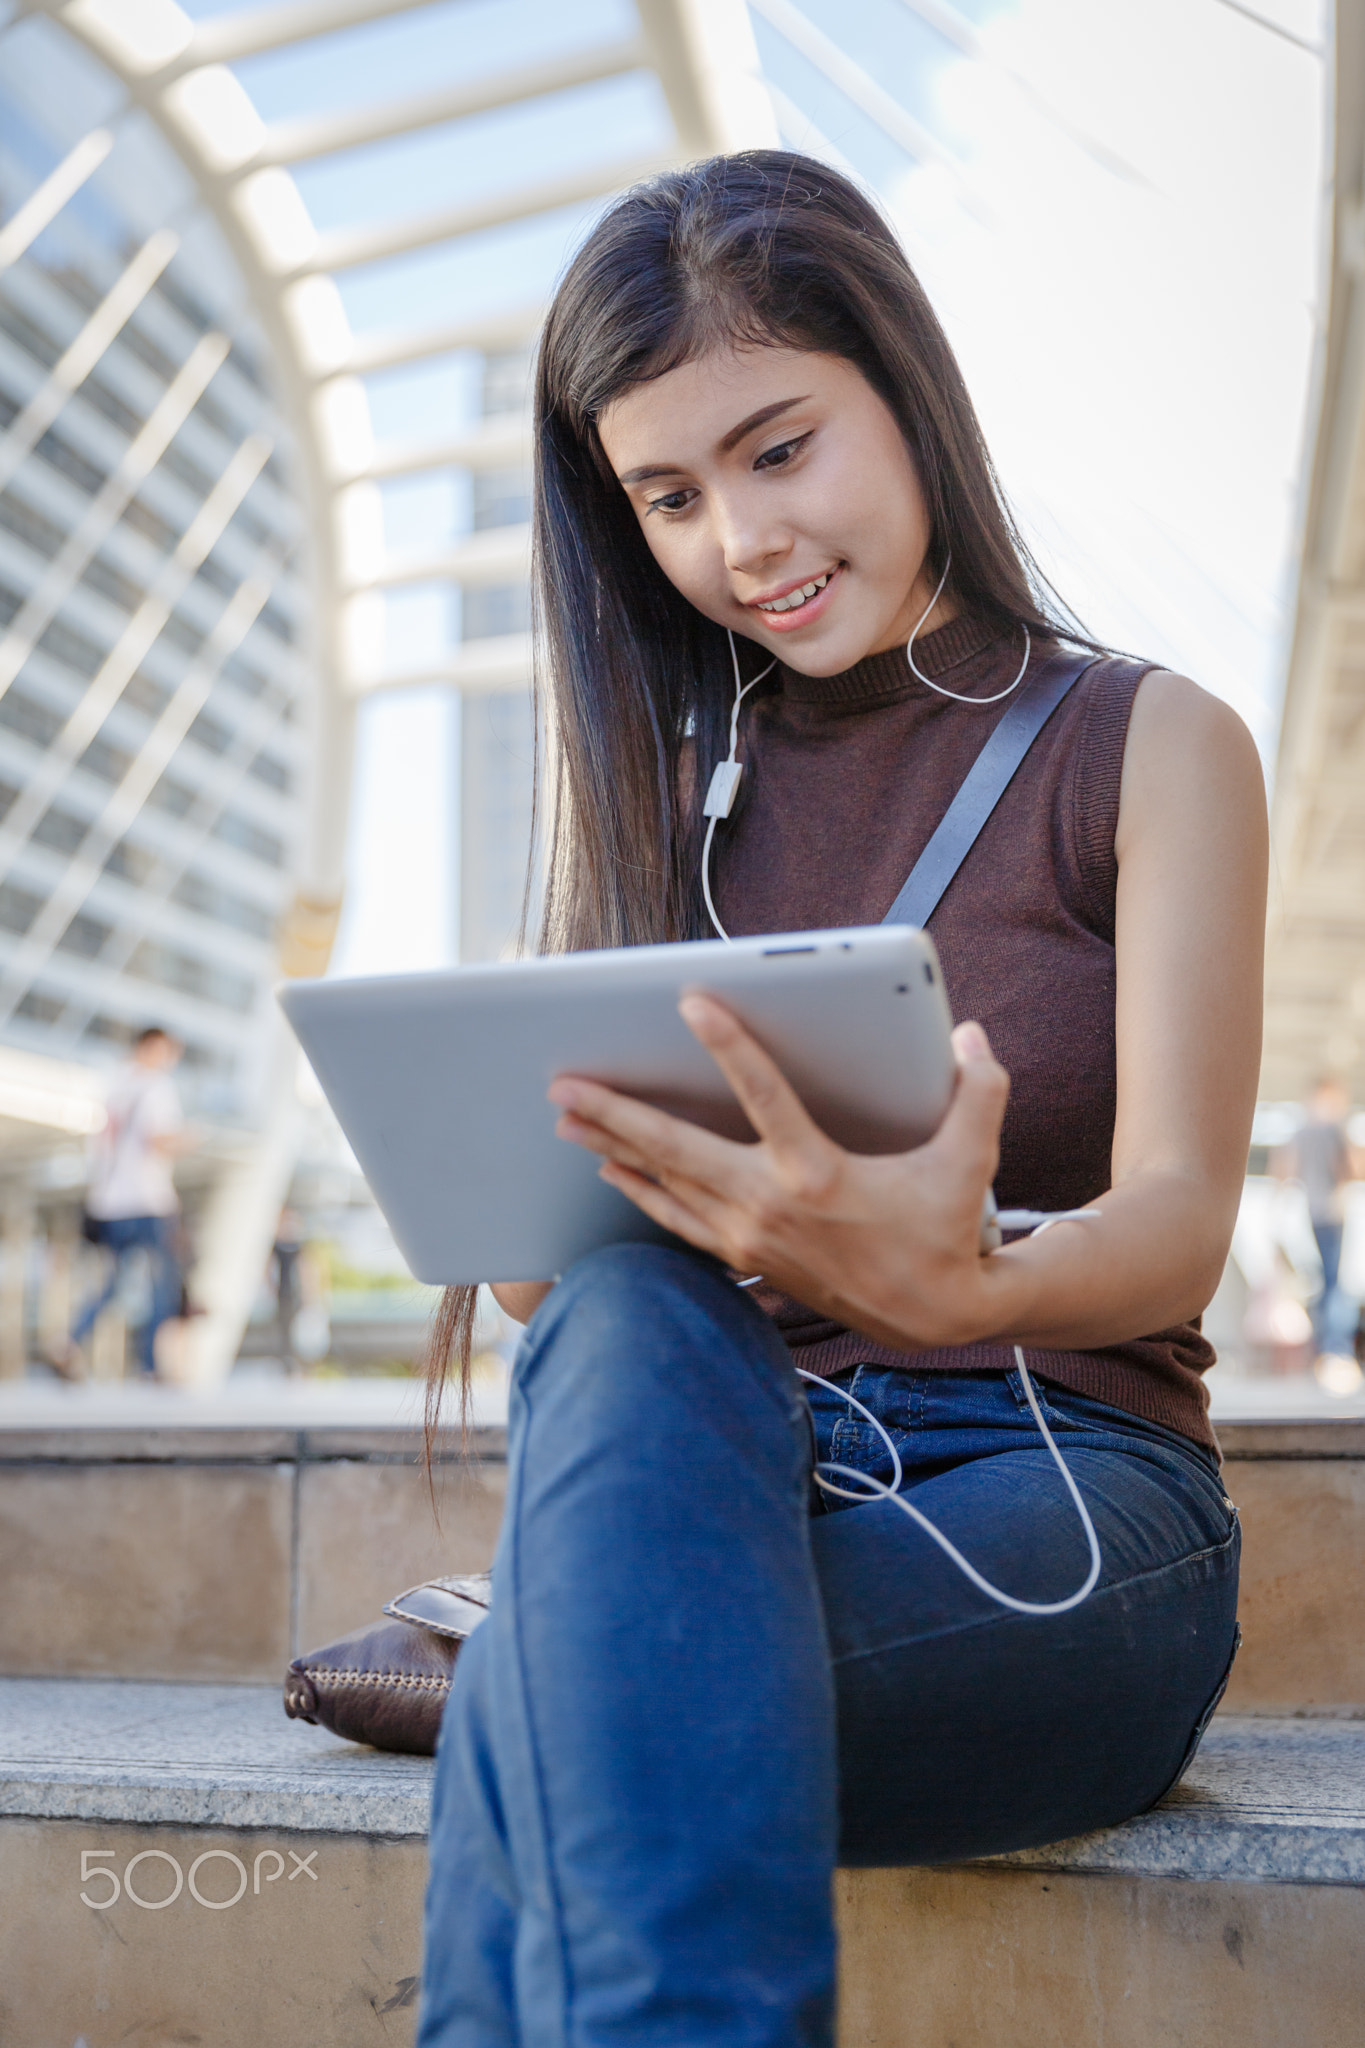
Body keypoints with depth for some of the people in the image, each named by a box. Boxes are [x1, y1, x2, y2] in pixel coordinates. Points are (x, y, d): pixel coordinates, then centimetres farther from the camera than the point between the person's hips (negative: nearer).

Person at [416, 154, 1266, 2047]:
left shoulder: (1153, 747, 6)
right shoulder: (660, 782, 16)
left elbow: (1176, 1231, -7)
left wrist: (949, 1287, -30)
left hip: (1057, 1490, -3)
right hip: (717, 1466, 3)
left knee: (546, 1713, -33)